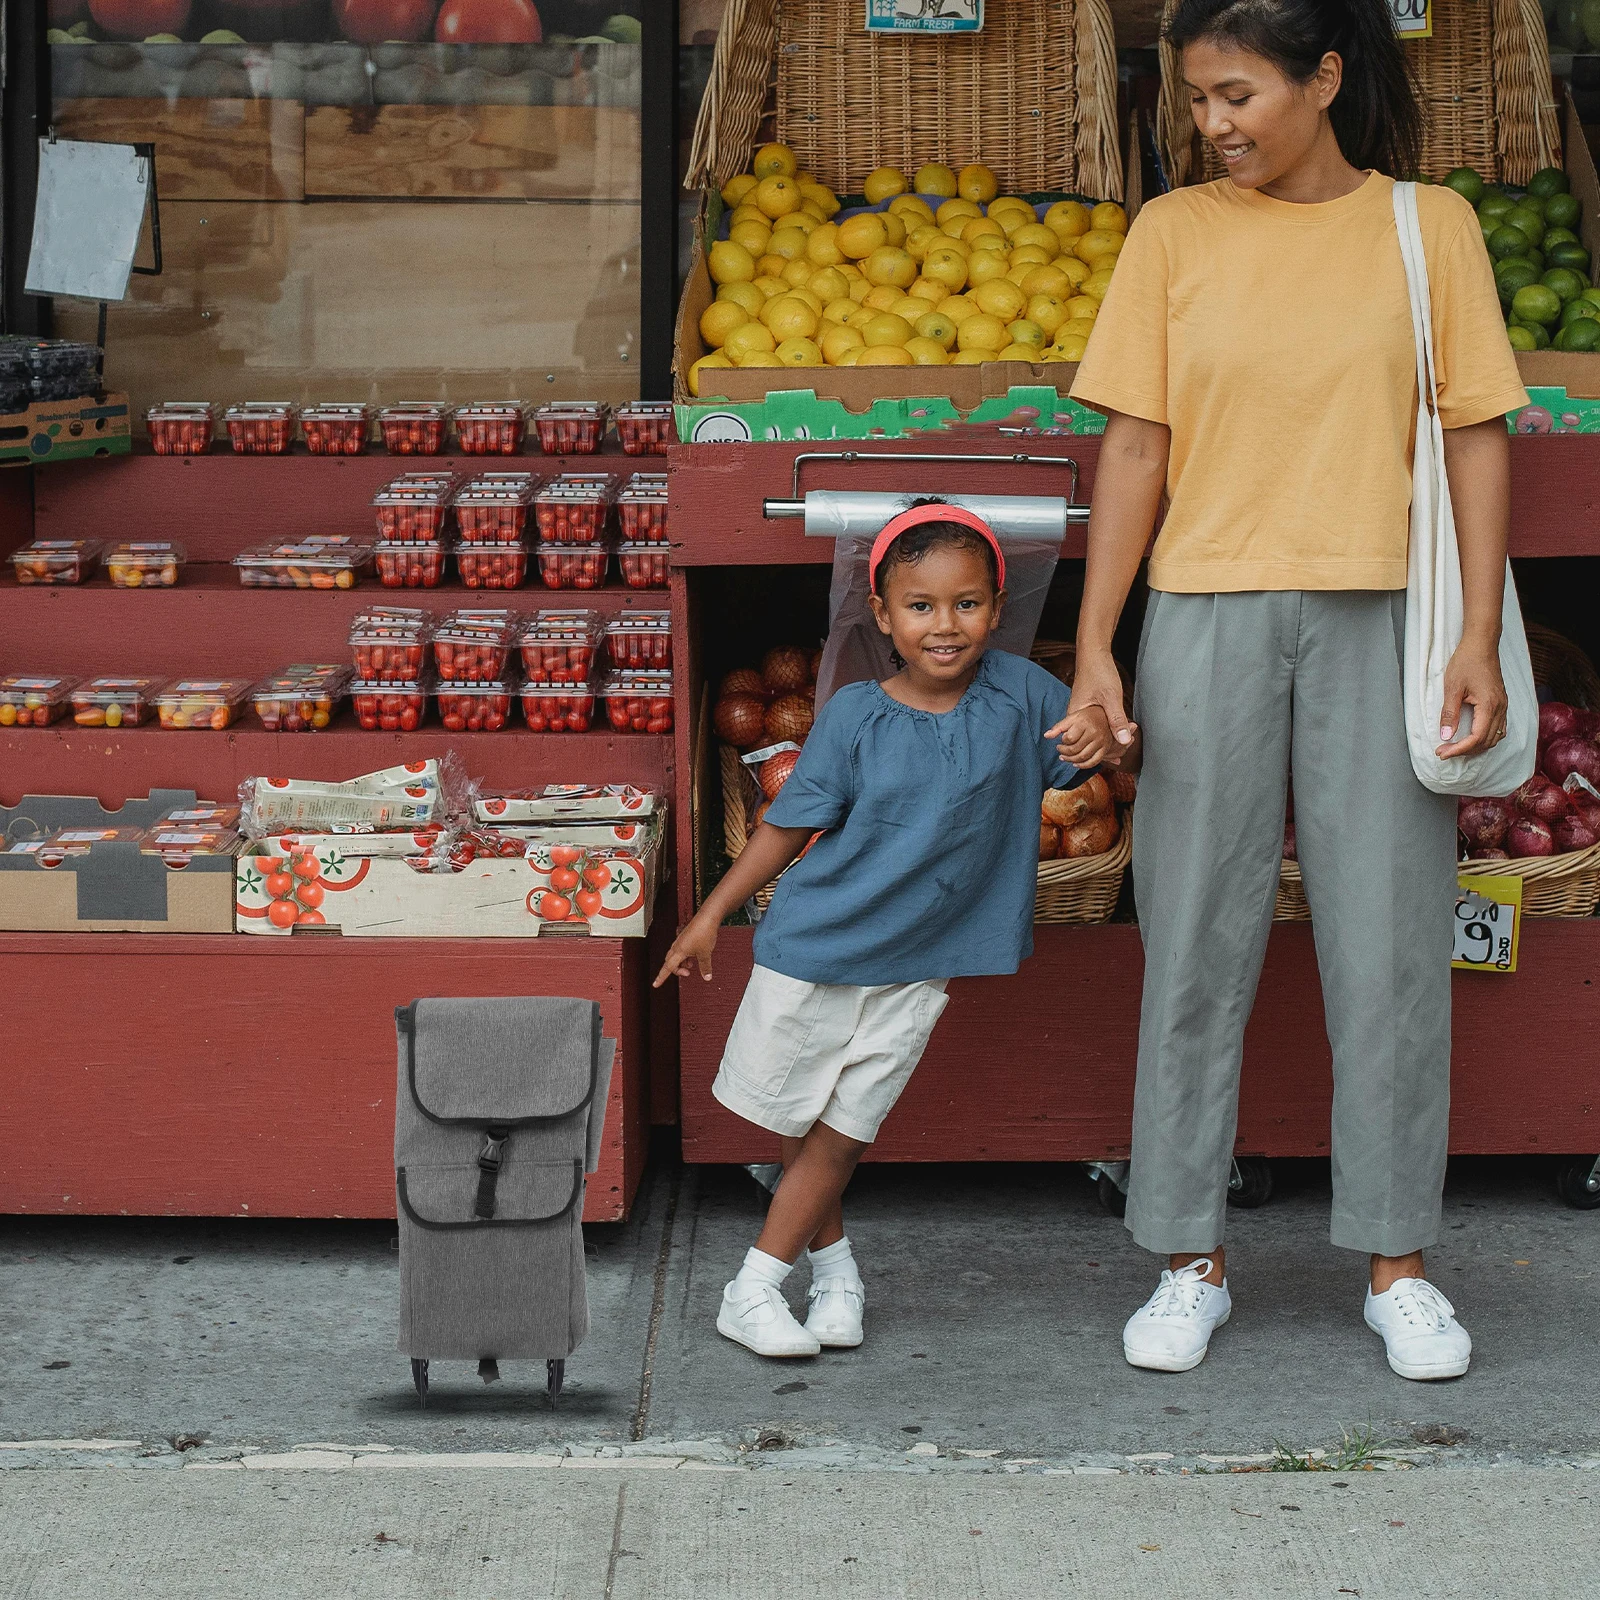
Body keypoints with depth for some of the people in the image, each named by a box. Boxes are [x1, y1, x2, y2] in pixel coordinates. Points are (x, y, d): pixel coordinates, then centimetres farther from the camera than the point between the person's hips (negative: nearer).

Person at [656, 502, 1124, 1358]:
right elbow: (790, 825, -2)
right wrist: (711, 915, 1)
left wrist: (1100, 733, -22)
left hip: (917, 967, 1)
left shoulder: (1019, 693, -7)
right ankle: (833, 1264, 30)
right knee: (797, 1127, 9)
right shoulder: (855, 716, -11)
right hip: (814, 948, -1)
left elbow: (1089, 757, 3)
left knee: (839, 1136, 2)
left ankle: (755, 1287, 15)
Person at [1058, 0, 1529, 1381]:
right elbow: (1136, 445, 4)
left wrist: (1480, 637, -4)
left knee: (1389, 941, 3)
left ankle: (1399, 1262, 14)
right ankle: (1191, 1261, 13)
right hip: (1209, 618, 1)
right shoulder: (1175, 233, 6)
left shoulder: (1429, 225, 5)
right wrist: (1094, 644, -2)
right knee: (1197, 940, 3)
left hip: (1378, 619, 0)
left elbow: (1476, 435, 4)